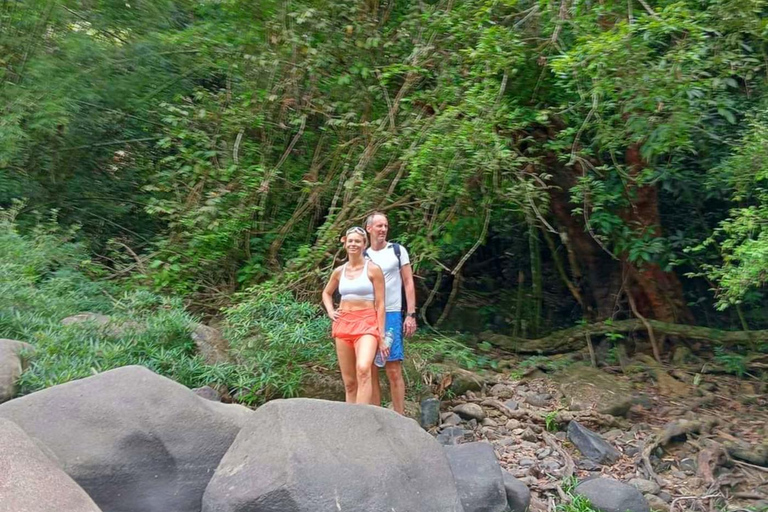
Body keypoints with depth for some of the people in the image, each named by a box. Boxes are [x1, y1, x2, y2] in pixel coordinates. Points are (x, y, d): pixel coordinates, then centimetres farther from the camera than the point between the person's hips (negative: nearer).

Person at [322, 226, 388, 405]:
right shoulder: (339, 271, 10)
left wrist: (381, 335, -7)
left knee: (363, 369, -30)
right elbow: (326, 293, 29)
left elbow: (380, 304, -3)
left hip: (366, 324, -5)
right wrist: (330, 311, 10)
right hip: (343, 324, 5)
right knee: (349, 381, 6)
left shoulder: (373, 269, -2)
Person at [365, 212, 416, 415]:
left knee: (394, 370, -5)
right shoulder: (363, 256, 11)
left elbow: (408, 283, 2)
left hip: (391, 315, -3)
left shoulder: (398, 251, 4)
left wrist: (411, 315, -5)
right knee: (371, 370, 4)